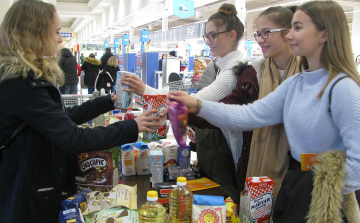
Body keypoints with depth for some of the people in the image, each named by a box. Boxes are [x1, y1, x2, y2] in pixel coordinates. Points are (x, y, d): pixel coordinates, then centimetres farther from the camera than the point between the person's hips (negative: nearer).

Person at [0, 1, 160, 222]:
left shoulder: (27, 76, 5)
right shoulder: (21, 84, -27)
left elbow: (63, 117, 11)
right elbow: (73, 139, -29)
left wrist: (109, 101, 11)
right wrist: (131, 128, -21)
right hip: (28, 201, -9)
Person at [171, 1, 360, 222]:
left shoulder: (342, 88, -20)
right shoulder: (295, 84, 3)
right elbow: (251, 115, -3)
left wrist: (333, 197, -14)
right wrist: (198, 106, -10)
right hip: (296, 182, 7)